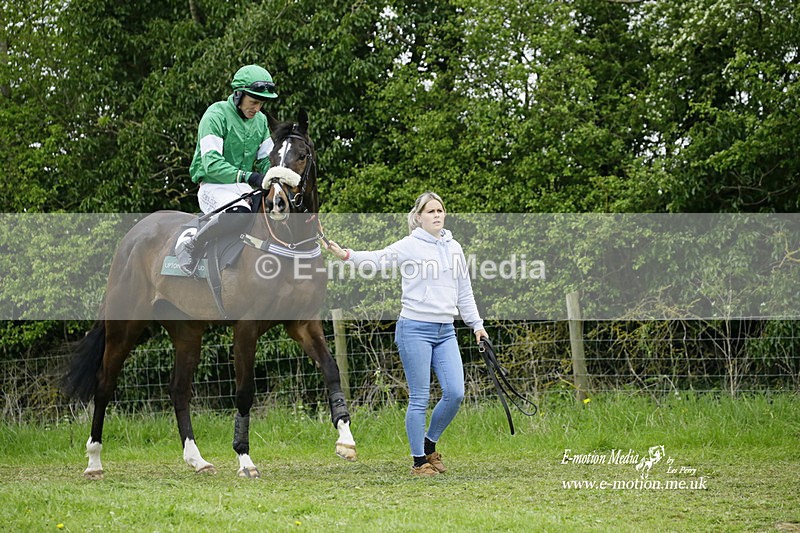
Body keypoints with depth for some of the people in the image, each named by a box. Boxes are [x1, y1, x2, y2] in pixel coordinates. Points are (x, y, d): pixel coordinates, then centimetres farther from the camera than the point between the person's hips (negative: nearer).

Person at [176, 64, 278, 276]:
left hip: (244, 187, 7)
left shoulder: (260, 120, 13)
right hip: (213, 186, -7)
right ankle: (192, 245, -19)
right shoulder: (216, 115, -11)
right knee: (238, 214, -38)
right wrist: (246, 176, -33)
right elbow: (212, 164, -20)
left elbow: (266, 161, 17)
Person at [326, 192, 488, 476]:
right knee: (419, 399, -2)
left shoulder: (454, 248, 13)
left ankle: (430, 443, 20)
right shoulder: (409, 246, -4)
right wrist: (347, 255, -33)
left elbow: (464, 292, 19)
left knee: (455, 394, -2)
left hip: (445, 332, 5)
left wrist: (476, 324, 15)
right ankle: (419, 461, 7)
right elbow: (378, 258, -18)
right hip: (415, 328, -5)